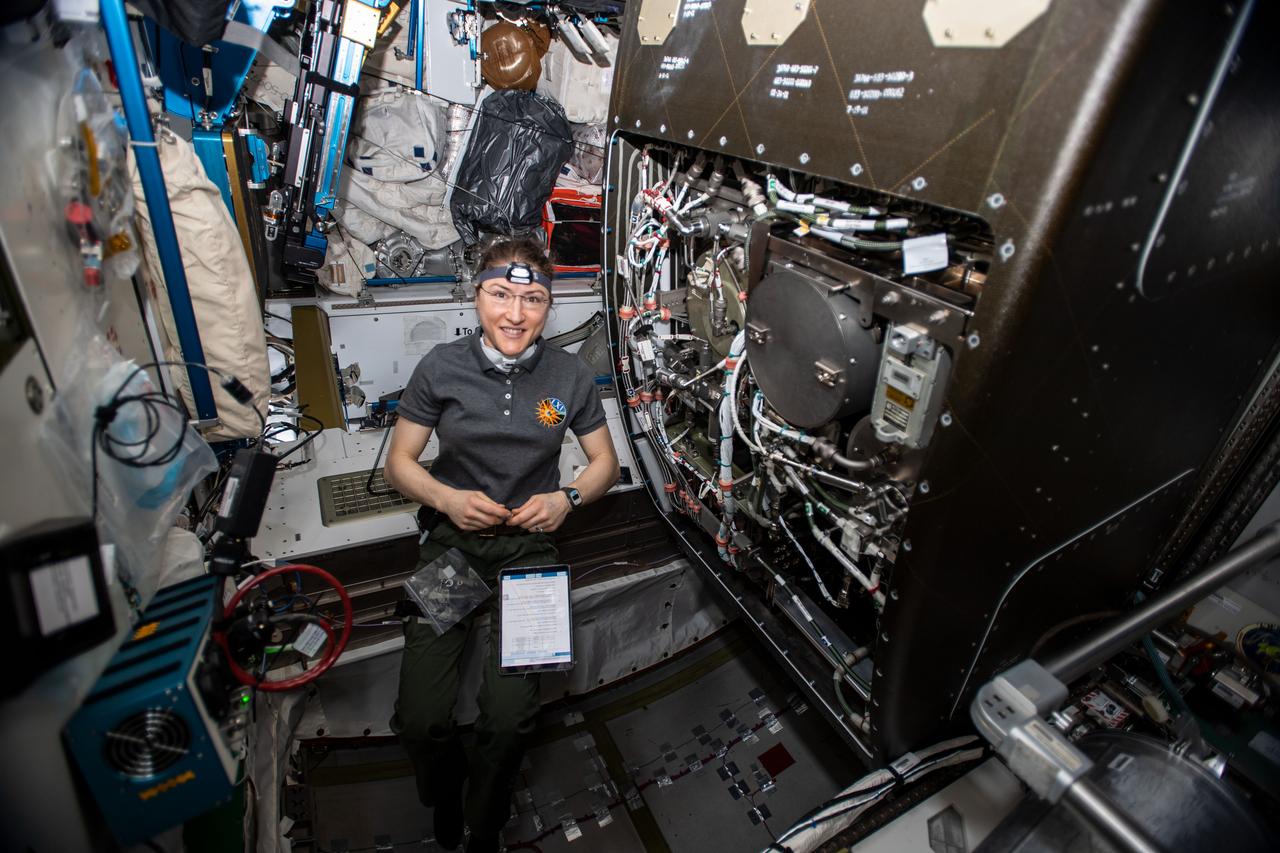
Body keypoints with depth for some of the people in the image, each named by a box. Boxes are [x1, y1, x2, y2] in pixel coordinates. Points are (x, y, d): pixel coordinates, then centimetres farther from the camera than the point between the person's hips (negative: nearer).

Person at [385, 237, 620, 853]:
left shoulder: (570, 376, -1)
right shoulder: (441, 368, -3)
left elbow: (605, 461, 8)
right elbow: (399, 462, 5)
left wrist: (567, 498, -11)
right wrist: (448, 499, -14)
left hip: (529, 547, 0)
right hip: (453, 541, 1)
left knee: (510, 719, -13)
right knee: (419, 720, -10)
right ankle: (443, 799, 28)